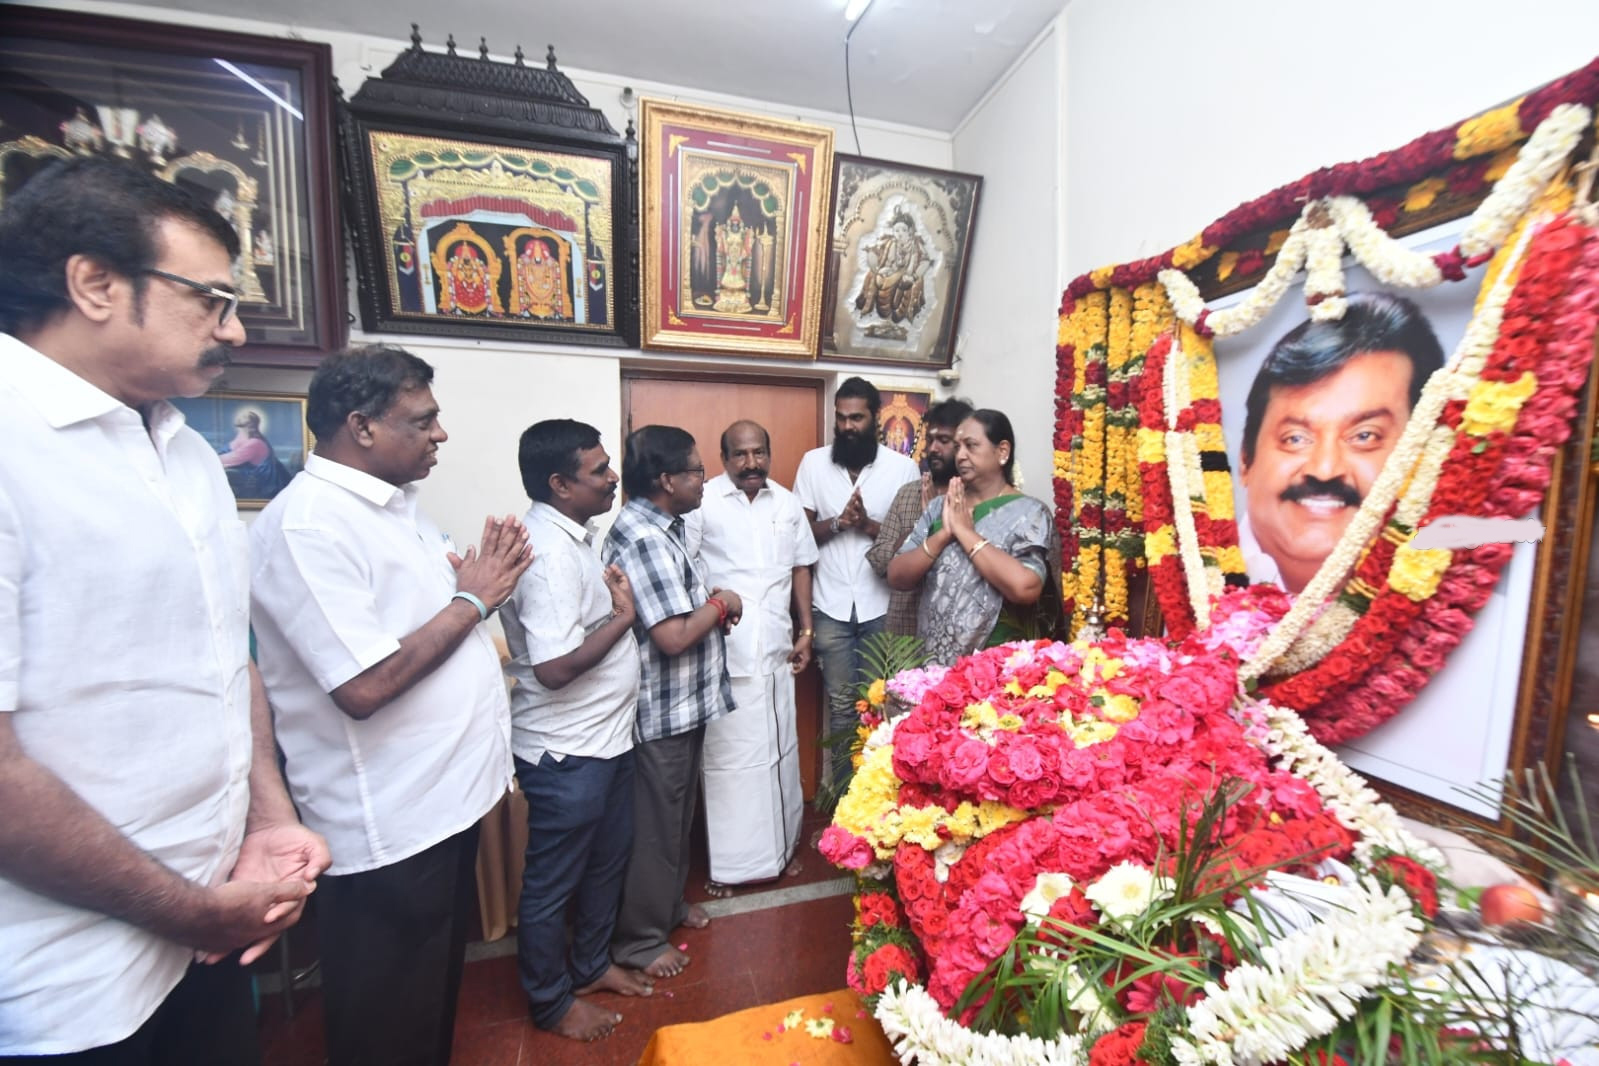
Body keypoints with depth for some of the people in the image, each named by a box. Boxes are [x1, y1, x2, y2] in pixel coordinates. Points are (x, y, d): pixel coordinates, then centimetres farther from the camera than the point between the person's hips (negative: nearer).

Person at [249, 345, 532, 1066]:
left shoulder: (395, 503, 7)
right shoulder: (308, 525, -21)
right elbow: (365, 685, -28)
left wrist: (486, 579, -3)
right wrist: (473, 598, -18)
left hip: (448, 794, 9)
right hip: (391, 826, -8)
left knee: (439, 987, 28)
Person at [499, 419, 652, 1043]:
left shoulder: (573, 535, 6)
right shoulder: (549, 552, -25)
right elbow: (554, 666, -29)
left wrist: (614, 599, 0)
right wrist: (622, 617, -19)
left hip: (605, 737, 9)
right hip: (565, 752, -9)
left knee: (607, 860, 26)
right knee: (552, 882, 16)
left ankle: (591, 964, 49)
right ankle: (551, 1001, 40)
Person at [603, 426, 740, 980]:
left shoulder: (659, 527, 6)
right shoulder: (644, 539, -26)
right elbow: (673, 636, -29)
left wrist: (711, 604, 1)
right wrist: (722, 604, -14)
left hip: (685, 703, 10)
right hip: (661, 711, -10)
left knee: (678, 813, 25)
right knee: (653, 824, 10)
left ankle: (668, 902, 46)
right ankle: (639, 938, 32)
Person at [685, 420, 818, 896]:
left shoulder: (788, 503, 9)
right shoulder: (702, 502, -6)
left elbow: (801, 568, 13)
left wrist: (806, 631, 9)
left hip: (776, 650, 5)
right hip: (723, 652, -4)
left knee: (780, 748, 16)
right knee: (726, 753, 6)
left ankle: (780, 845, 35)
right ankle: (726, 861, 24)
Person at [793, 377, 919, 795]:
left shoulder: (903, 468, -1)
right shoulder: (813, 463, 2)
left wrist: (869, 525, -18)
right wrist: (837, 523, -17)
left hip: (883, 606, 0)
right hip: (832, 607, 1)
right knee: (841, 704, 11)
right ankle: (842, 792, 27)